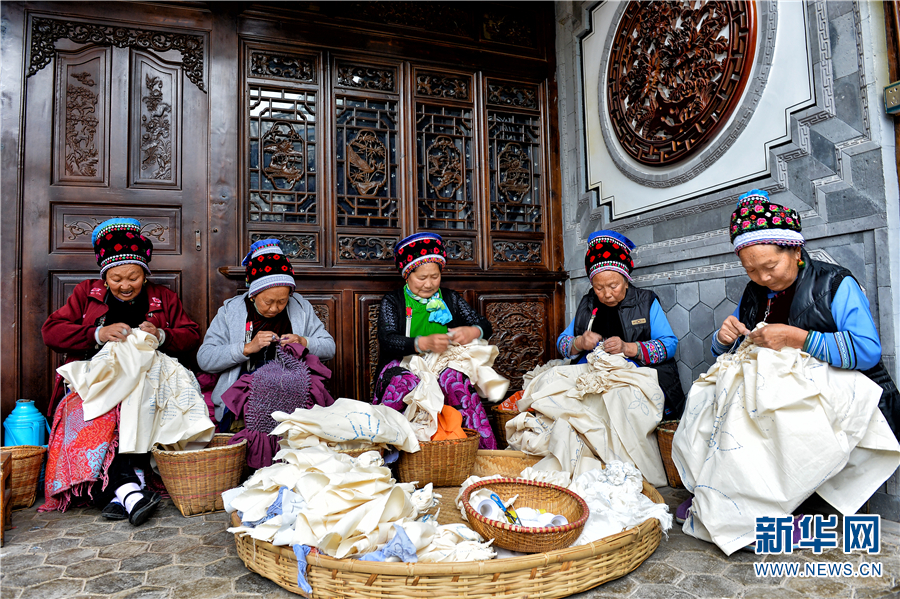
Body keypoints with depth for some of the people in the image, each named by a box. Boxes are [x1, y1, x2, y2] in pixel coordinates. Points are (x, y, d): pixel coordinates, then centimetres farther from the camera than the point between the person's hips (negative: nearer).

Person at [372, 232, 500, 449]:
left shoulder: (450, 299, 18)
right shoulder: (392, 301, 8)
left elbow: (485, 326, 13)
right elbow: (387, 341, -8)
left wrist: (472, 332, -14)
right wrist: (424, 343, -26)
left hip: (444, 366, 2)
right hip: (404, 366, -1)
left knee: (454, 378, -35)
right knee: (406, 380, -38)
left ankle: (484, 447, -34)